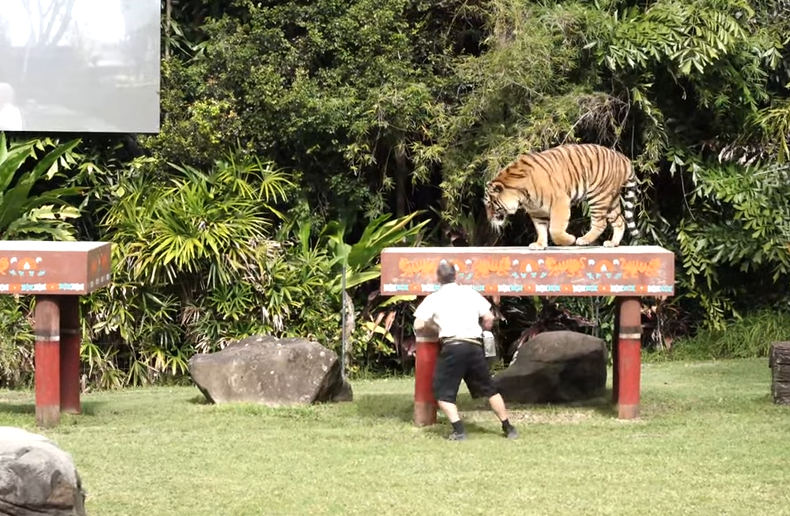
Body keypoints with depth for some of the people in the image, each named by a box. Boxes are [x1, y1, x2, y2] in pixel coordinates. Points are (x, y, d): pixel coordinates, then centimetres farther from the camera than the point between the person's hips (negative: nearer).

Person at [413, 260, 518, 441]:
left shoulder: (434, 298, 5)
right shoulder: (470, 293, 13)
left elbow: (418, 325, 0)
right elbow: (489, 318, 8)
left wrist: (432, 323, 20)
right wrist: (482, 330, 28)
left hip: (452, 346, -3)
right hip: (475, 346, 3)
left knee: (442, 392, 8)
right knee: (489, 389, 16)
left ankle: (458, 430, -9)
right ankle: (508, 428, 18)